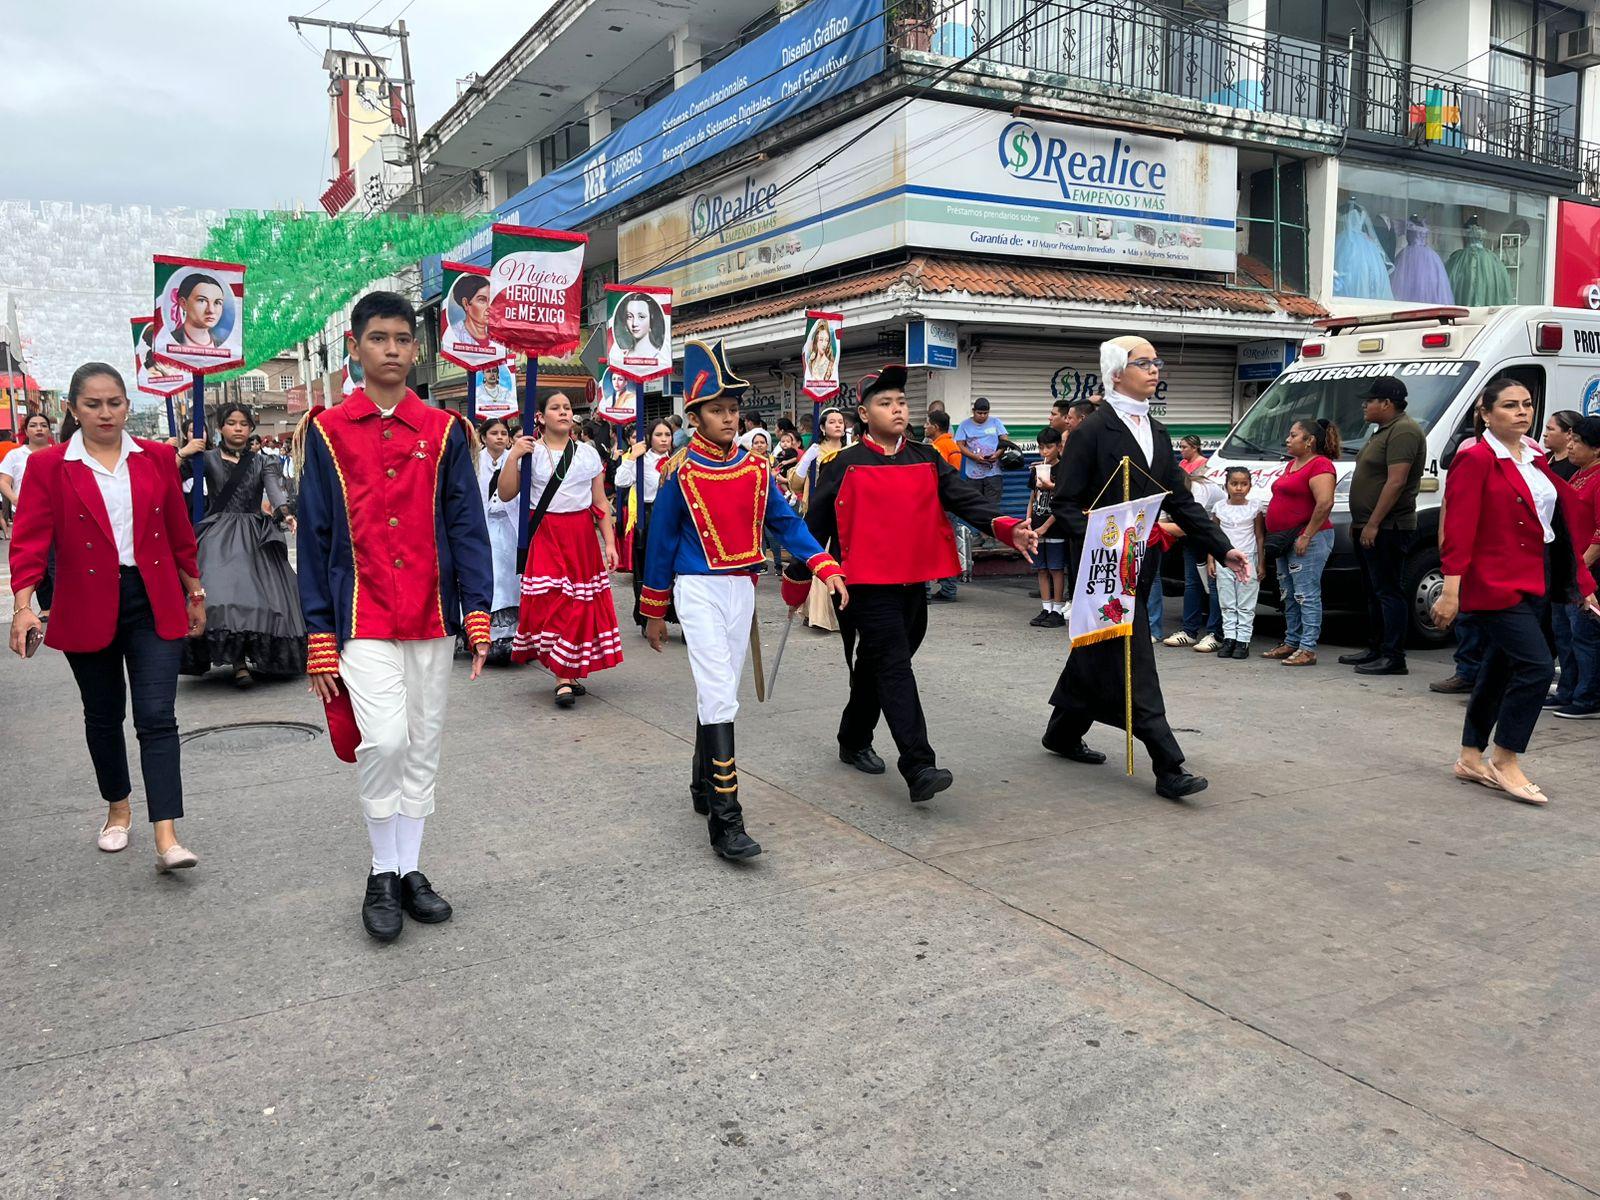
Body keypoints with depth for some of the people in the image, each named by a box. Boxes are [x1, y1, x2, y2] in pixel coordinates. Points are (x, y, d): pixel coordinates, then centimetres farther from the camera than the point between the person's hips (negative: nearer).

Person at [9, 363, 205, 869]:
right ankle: (118, 810, 37)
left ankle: (166, 839, -12)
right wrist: (23, 605, -18)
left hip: (155, 604, 0)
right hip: (88, 609, 0)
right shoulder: (48, 465, -1)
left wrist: (195, 591, 14)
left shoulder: (157, 458, 3)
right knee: (104, 715, 15)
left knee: (157, 717, -8)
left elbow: (179, 532, 10)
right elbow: (31, 540, -6)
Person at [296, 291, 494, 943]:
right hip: (362, 621, -2)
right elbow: (314, 539, 2)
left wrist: (477, 613, -7)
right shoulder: (325, 433, 2)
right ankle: (383, 874, 6)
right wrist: (319, 637, -3)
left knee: (424, 747, 9)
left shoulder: (445, 432, 6)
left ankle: (409, 869, 24)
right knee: (385, 740, -15)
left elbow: (467, 527, 4)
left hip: (433, 619, 3)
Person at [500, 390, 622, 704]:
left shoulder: (588, 453, 9)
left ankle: (571, 672, 15)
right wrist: (512, 457, -10)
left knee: (582, 603, 2)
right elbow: (506, 494, -1)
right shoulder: (530, 452, 3)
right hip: (546, 534, -2)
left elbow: (601, 504, 8)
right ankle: (563, 678, -8)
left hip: (582, 536, 2)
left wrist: (610, 542, 2)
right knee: (551, 602, -10)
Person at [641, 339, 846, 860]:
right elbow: (661, 540, -1)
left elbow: (787, 523, 7)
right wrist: (654, 611, 3)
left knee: (717, 692, 15)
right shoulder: (681, 471, -7)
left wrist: (825, 567, -9)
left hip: (742, 588, 5)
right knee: (719, 697, -13)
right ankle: (725, 817, -13)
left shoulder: (756, 469, 5)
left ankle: (703, 787, 32)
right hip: (698, 588, -5)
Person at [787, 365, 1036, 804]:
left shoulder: (927, 459, 9)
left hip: (913, 584, 5)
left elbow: (964, 497, -3)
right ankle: (919, 769, -17)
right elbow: (816, 523, 3)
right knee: (894, 668, -12)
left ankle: (854, 742, 35)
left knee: (877, 668, 15)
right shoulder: (844, 465, -3)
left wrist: (1008, 528, -20)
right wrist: (796, 577, 8)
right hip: (867, 586, -5)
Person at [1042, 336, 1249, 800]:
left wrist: (1223, 548, 5)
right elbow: (1066, 502, -12)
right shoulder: (1092, 431, -9)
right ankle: (1168, 767, -7)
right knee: (1133, 661, -8)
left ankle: (1063, 733, 33)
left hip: (1139, 566, 8)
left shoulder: (1157, 434, 14)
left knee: (1098, 653, 17)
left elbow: (1181, 500, 13)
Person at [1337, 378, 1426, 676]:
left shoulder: (1403, 432, -15)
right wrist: (1358, 523, 22)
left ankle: (1393, 657, -6)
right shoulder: (1383, 432, 20)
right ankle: (1374, 649, 24)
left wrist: (1373, 524, -23)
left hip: (1387, 529, -11)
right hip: (1368, 528, 11)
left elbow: (1396, 482, -23)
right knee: (1373, 591, 15)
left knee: (1389, 592, -8)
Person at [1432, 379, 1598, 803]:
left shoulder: (1536, 460, 13)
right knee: (1536, 665, -15)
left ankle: (1471, 759, 24)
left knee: (1501, 669, 13)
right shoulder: (1475, 460, -11)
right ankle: (1505, 762, -2)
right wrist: (1450, 591, -20)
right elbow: (1458, 530, -16)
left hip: (1535, 582, 9)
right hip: (1496, 584, -9)